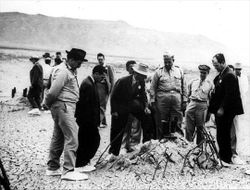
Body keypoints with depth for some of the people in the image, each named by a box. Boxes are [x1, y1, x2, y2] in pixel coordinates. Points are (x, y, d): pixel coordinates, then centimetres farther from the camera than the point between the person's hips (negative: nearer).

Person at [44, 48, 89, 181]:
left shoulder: (71, 71, 16)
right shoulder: (62, 71, -16)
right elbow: (53, 92, -19)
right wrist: (48, 104, -3)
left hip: (67, 107, 10)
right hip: (63, 106, -10)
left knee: (58, 138, 15)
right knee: (71, 139, -9)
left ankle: (52, 168, 25)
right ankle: (68, 171, -5)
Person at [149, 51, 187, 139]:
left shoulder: (179, 71, 14)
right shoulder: (159, 72, 9)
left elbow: (184, 87, 14)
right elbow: (153, 88, 7)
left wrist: (184, 100, 8)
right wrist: (153, 101, 1)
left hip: (176, 97, 1)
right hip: (162, 97, -1)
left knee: (177, 121, 0)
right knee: (162, 121, 3)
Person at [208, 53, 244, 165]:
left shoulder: (229, 75, -16)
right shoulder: (221, 74, 13)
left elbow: (229, 94, -21)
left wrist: (222, 109, -19)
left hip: (225, 111, -9)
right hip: (219, 110, 9)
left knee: (223, 135, -3)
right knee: (221, 134, 15)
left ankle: (226, 159, 8)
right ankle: (222, 156, 26)